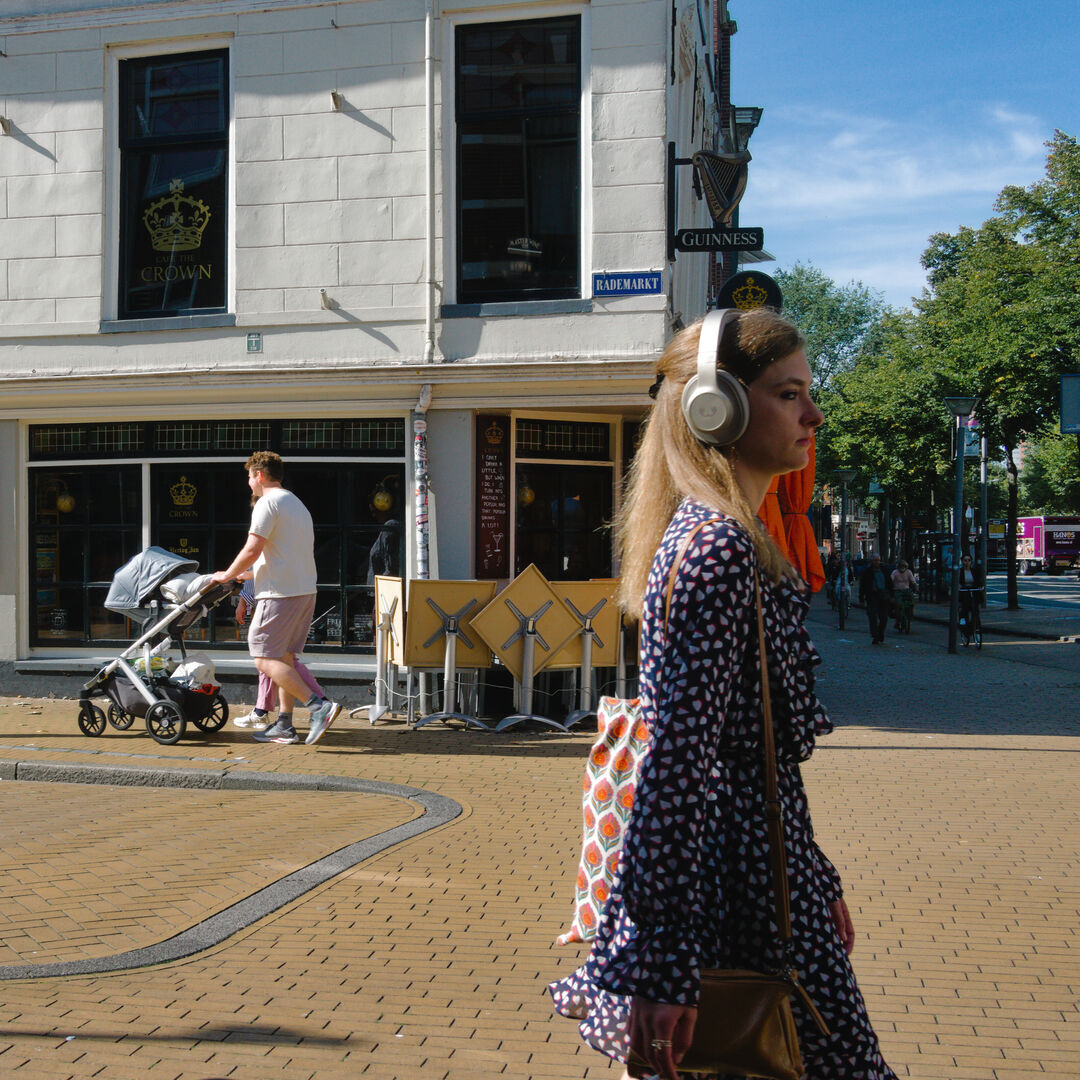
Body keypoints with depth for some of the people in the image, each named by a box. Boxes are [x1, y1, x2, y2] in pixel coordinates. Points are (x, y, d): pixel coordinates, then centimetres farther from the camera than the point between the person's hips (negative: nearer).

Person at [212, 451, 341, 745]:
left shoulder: (267, 503, -8)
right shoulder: (297, 504, 21)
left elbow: (252, 550, -17)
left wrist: (227, 575, -2)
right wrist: (252, 575, 31)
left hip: (280, 594, -9)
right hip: (305, 591, 9)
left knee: (265, 659, -8)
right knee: (284, 658, 13)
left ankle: (318, 705, -18)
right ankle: (284, 725, 11)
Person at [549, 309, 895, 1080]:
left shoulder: (717, 535, 12)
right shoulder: (718, 549, -20)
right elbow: (676, 760, -25)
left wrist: (816, 876, 25)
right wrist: (665, 967, -25)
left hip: (761, 859, 10)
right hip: (742, 890, -10)